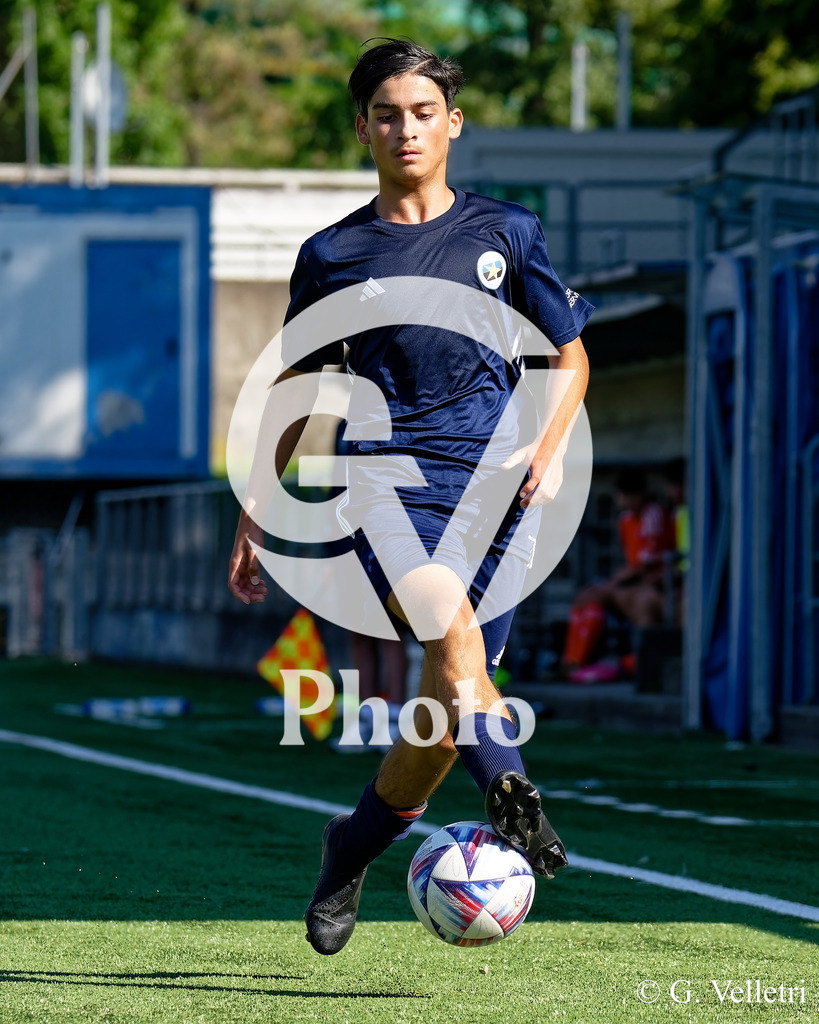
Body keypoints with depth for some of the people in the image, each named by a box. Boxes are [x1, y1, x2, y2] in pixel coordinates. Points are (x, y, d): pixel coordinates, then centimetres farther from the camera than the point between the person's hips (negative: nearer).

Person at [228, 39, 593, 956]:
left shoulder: (505, 232, 12)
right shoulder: (332, 254, 11)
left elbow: (570, 356, 19)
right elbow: (294, 387, 20)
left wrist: (548, 446, 1)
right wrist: (255, 514, 18)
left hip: (497, 487, 1)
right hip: (393, 478, -1)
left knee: (442, 717, 1)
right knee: (450, 629, -33)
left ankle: (349, 855, 22)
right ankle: (510, 797, -44)